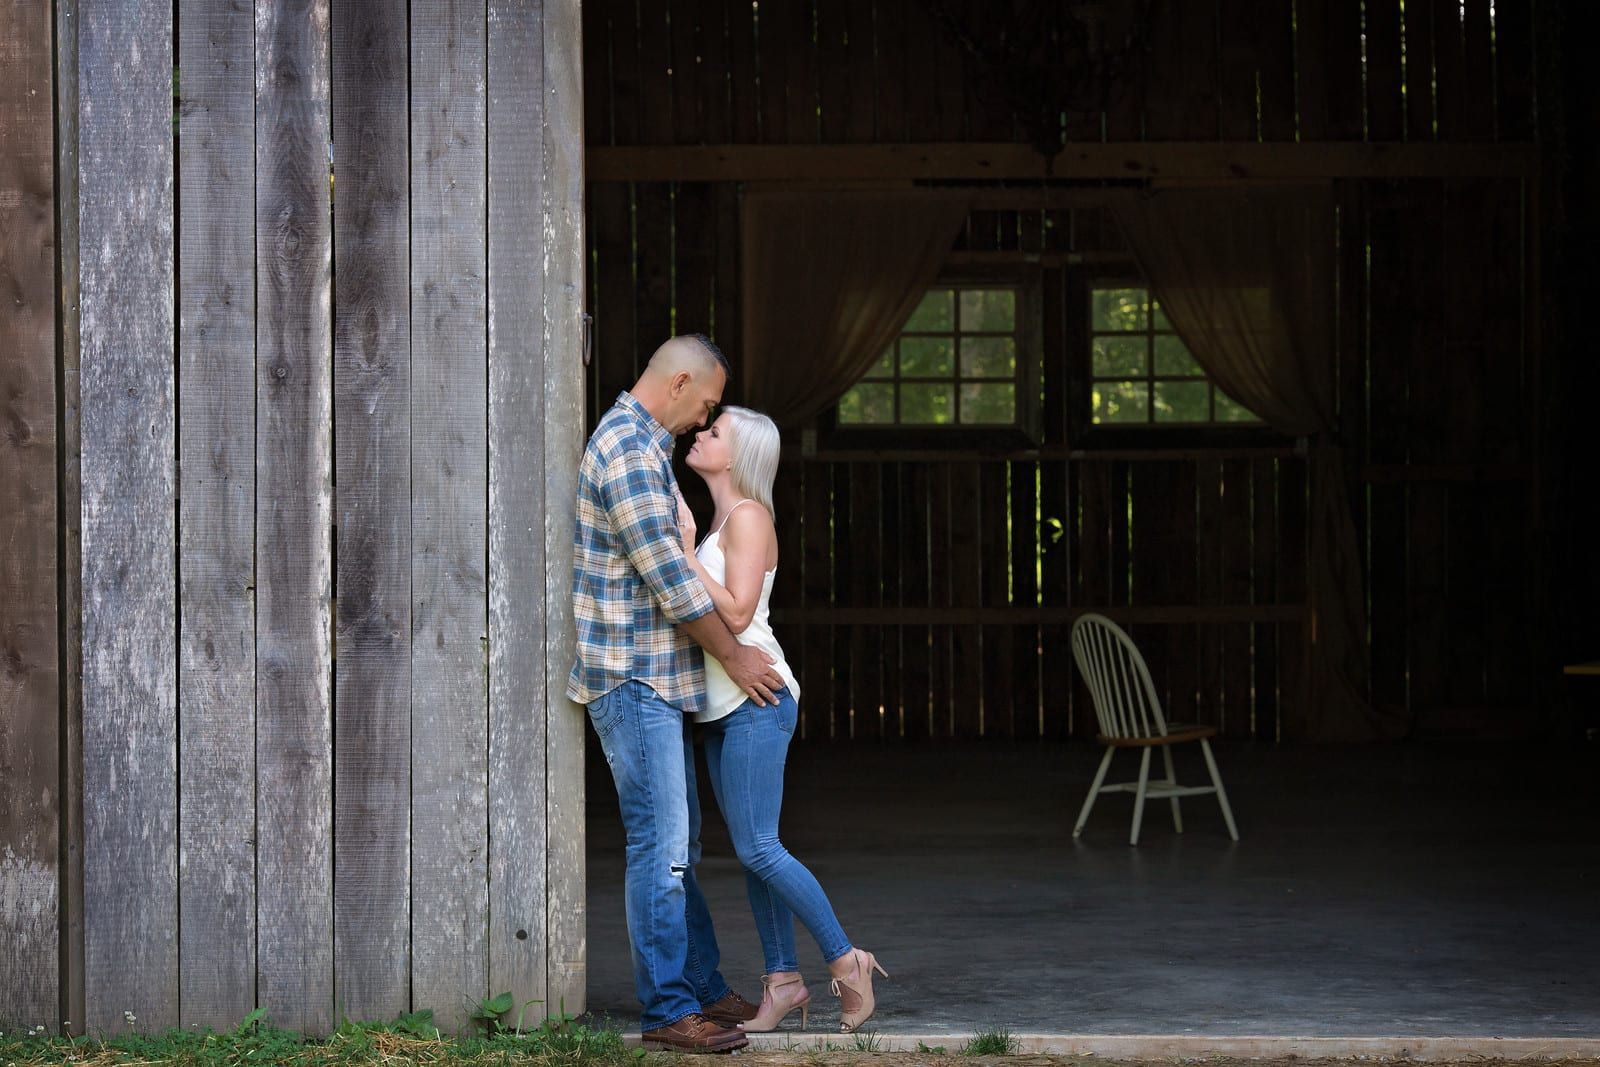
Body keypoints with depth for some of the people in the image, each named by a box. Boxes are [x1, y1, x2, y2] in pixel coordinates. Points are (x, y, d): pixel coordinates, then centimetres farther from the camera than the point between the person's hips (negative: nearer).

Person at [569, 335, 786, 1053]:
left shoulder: (642, 444, 18)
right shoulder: (629, 449, -16)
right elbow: (669, 578, -18)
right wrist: (732, 656, -9)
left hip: (656, 679, 11)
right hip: (634, 677, -11)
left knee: (677, 844, 15)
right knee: (660, 846, -8)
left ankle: (702, 988, 22)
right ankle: (667, 1010, -6)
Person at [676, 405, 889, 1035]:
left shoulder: (748, 516, -11)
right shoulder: (720, 519, 16)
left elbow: (736, 612, -20)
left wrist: (685, 552, -17)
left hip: (755, 699, -9)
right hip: (723, 703, 9)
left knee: (756, 847, -11)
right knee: (752, 849, 8)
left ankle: (846, 960, -4)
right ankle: (783, 979, 11)